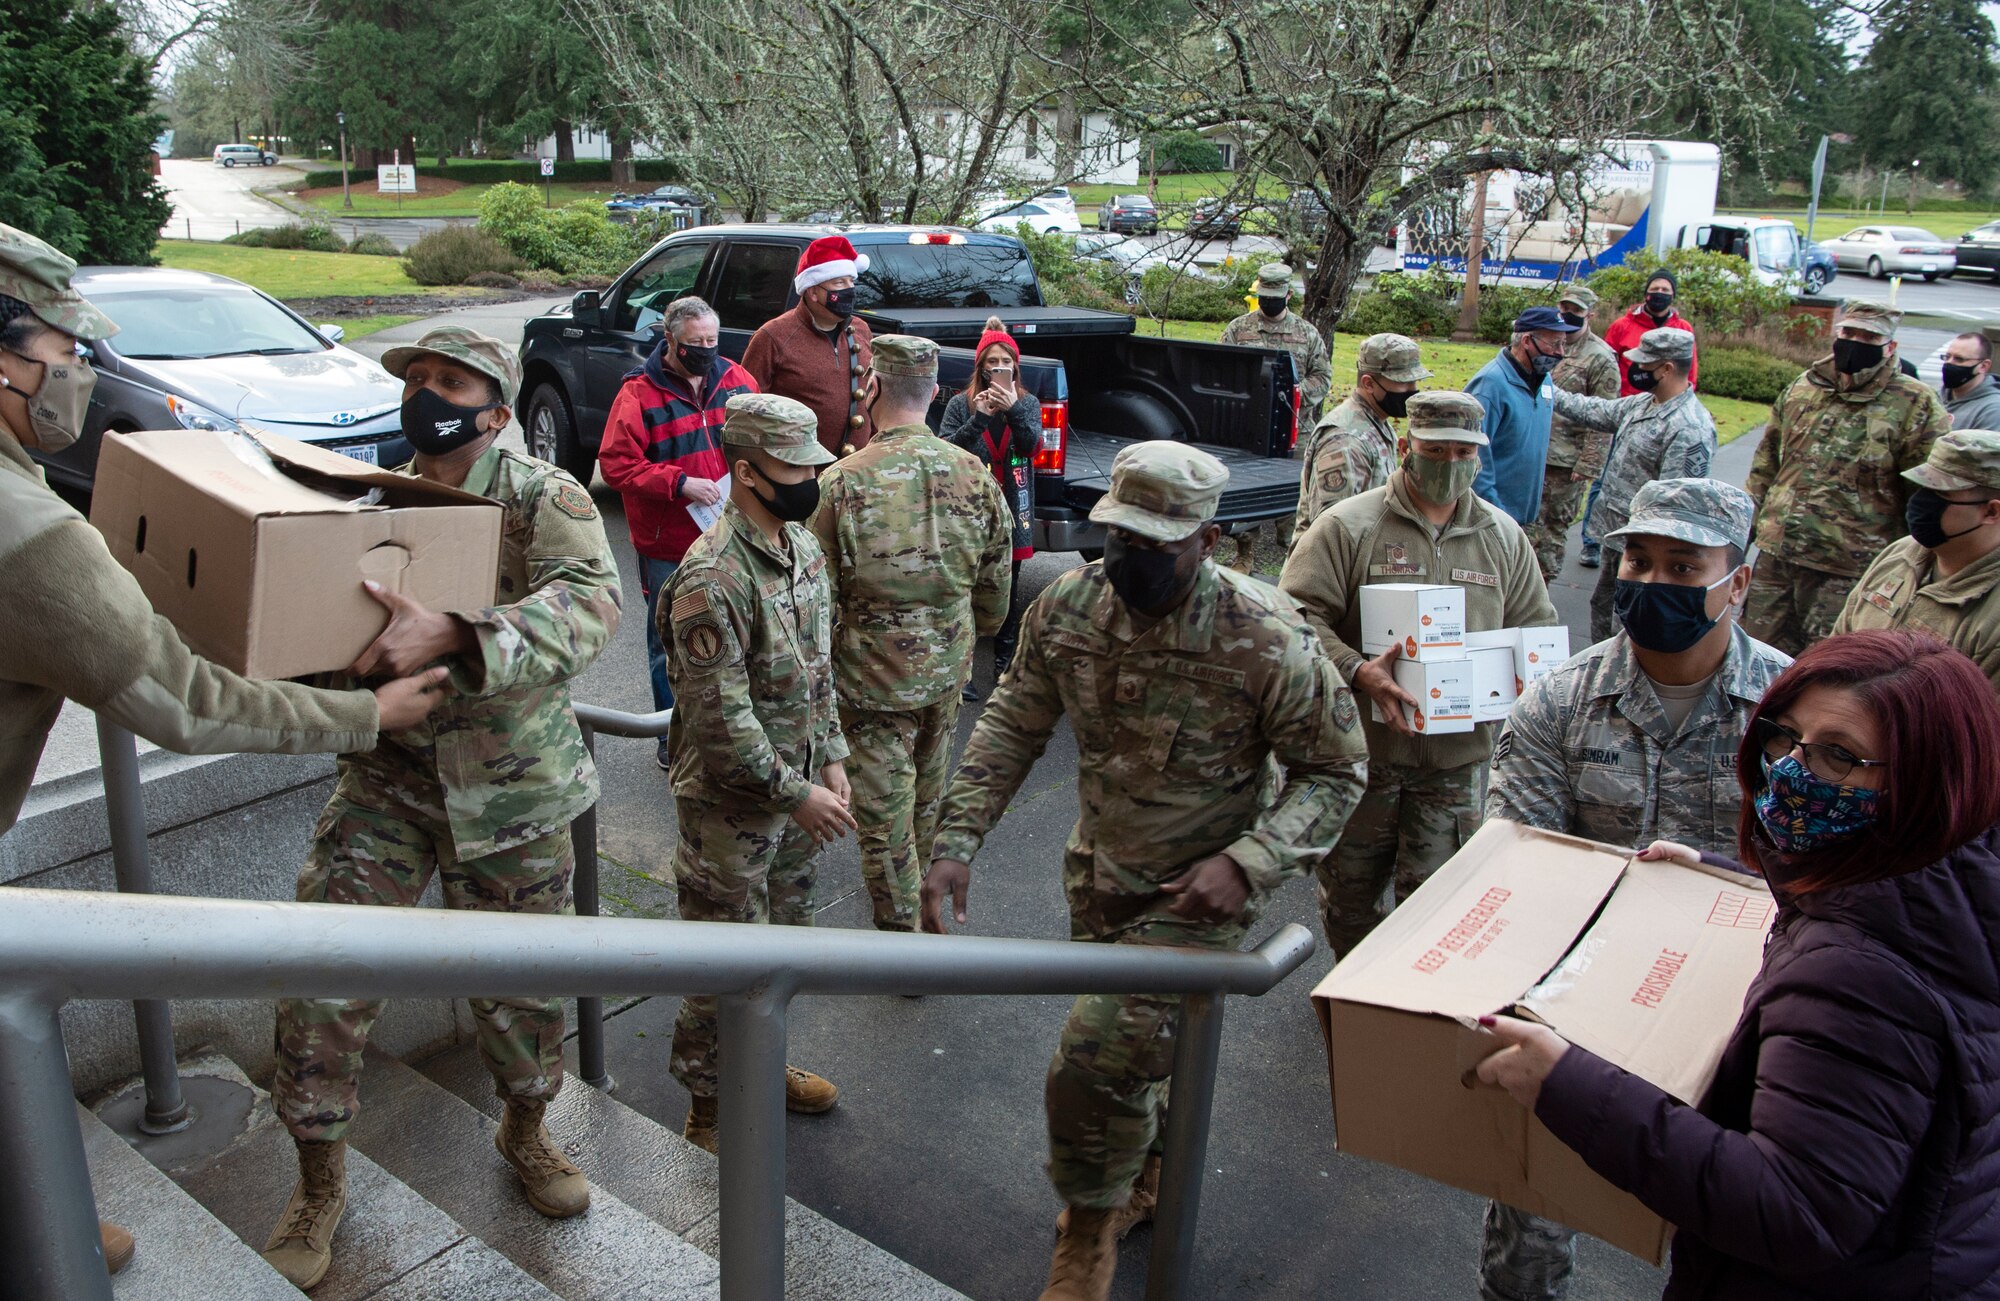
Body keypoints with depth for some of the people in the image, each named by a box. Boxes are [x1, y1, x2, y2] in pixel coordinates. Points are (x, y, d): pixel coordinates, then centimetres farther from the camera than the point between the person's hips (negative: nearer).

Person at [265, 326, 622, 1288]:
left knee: (523, 979, 11)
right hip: (385, 776, 3)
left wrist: (451, 633, -43)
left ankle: (526, 1132, 41)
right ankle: (319, 1182, 25)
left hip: (511, 787, -3)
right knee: (322, 979, 1)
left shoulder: (544, 500, -11)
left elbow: (591, 603, -31)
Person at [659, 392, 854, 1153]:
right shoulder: (712, 578, -26)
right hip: (730, 805, -8)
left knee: (785, 939, 23)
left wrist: (830, 760, 8)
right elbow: (721, 719, -26)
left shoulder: (802, 547, 3)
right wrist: (796, 795, -21)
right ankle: (710, 1111, 25)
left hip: (793, 789, 8)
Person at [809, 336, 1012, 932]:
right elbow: (996, 591, 5)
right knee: (927, 797, 26)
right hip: (947, 669, 5)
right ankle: (924, 894, 47)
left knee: (883, 816, 7)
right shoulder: (975, 474, -5)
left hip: (873, 677, -5)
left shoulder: (840, 484, -19)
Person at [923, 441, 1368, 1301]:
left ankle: (1091, 1230, 16)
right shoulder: (1069, 605, -12)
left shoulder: (1266, 641, -25)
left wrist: (1247, 861, -29)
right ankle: (1141, 1179, 55)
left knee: (1100, 1058, -15)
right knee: (1134, 1042, 24)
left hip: (1198, 890, -5)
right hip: (1099, 872, 5)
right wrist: (956, 842, -9)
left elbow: (1335, 771, -14)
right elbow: (1015, 723, -2)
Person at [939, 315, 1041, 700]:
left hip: (1011, 510, 3)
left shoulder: (1028, 403, 8)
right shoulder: (961, 405, 1)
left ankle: (1005, 660, 24)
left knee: (1009, 588, 11)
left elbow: (1032, 445, -9)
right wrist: (978, 418, -21)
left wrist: (1013, 408, -24)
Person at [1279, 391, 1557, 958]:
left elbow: (1536, 624, 17)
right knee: (1350, 888, 12)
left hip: (1457, 756, 2)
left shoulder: (1504, 536, 9)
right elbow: (1298, 613, -13)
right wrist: (1357, 671, -27)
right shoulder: (1348, 526, -5)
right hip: (1362, 745, -2)